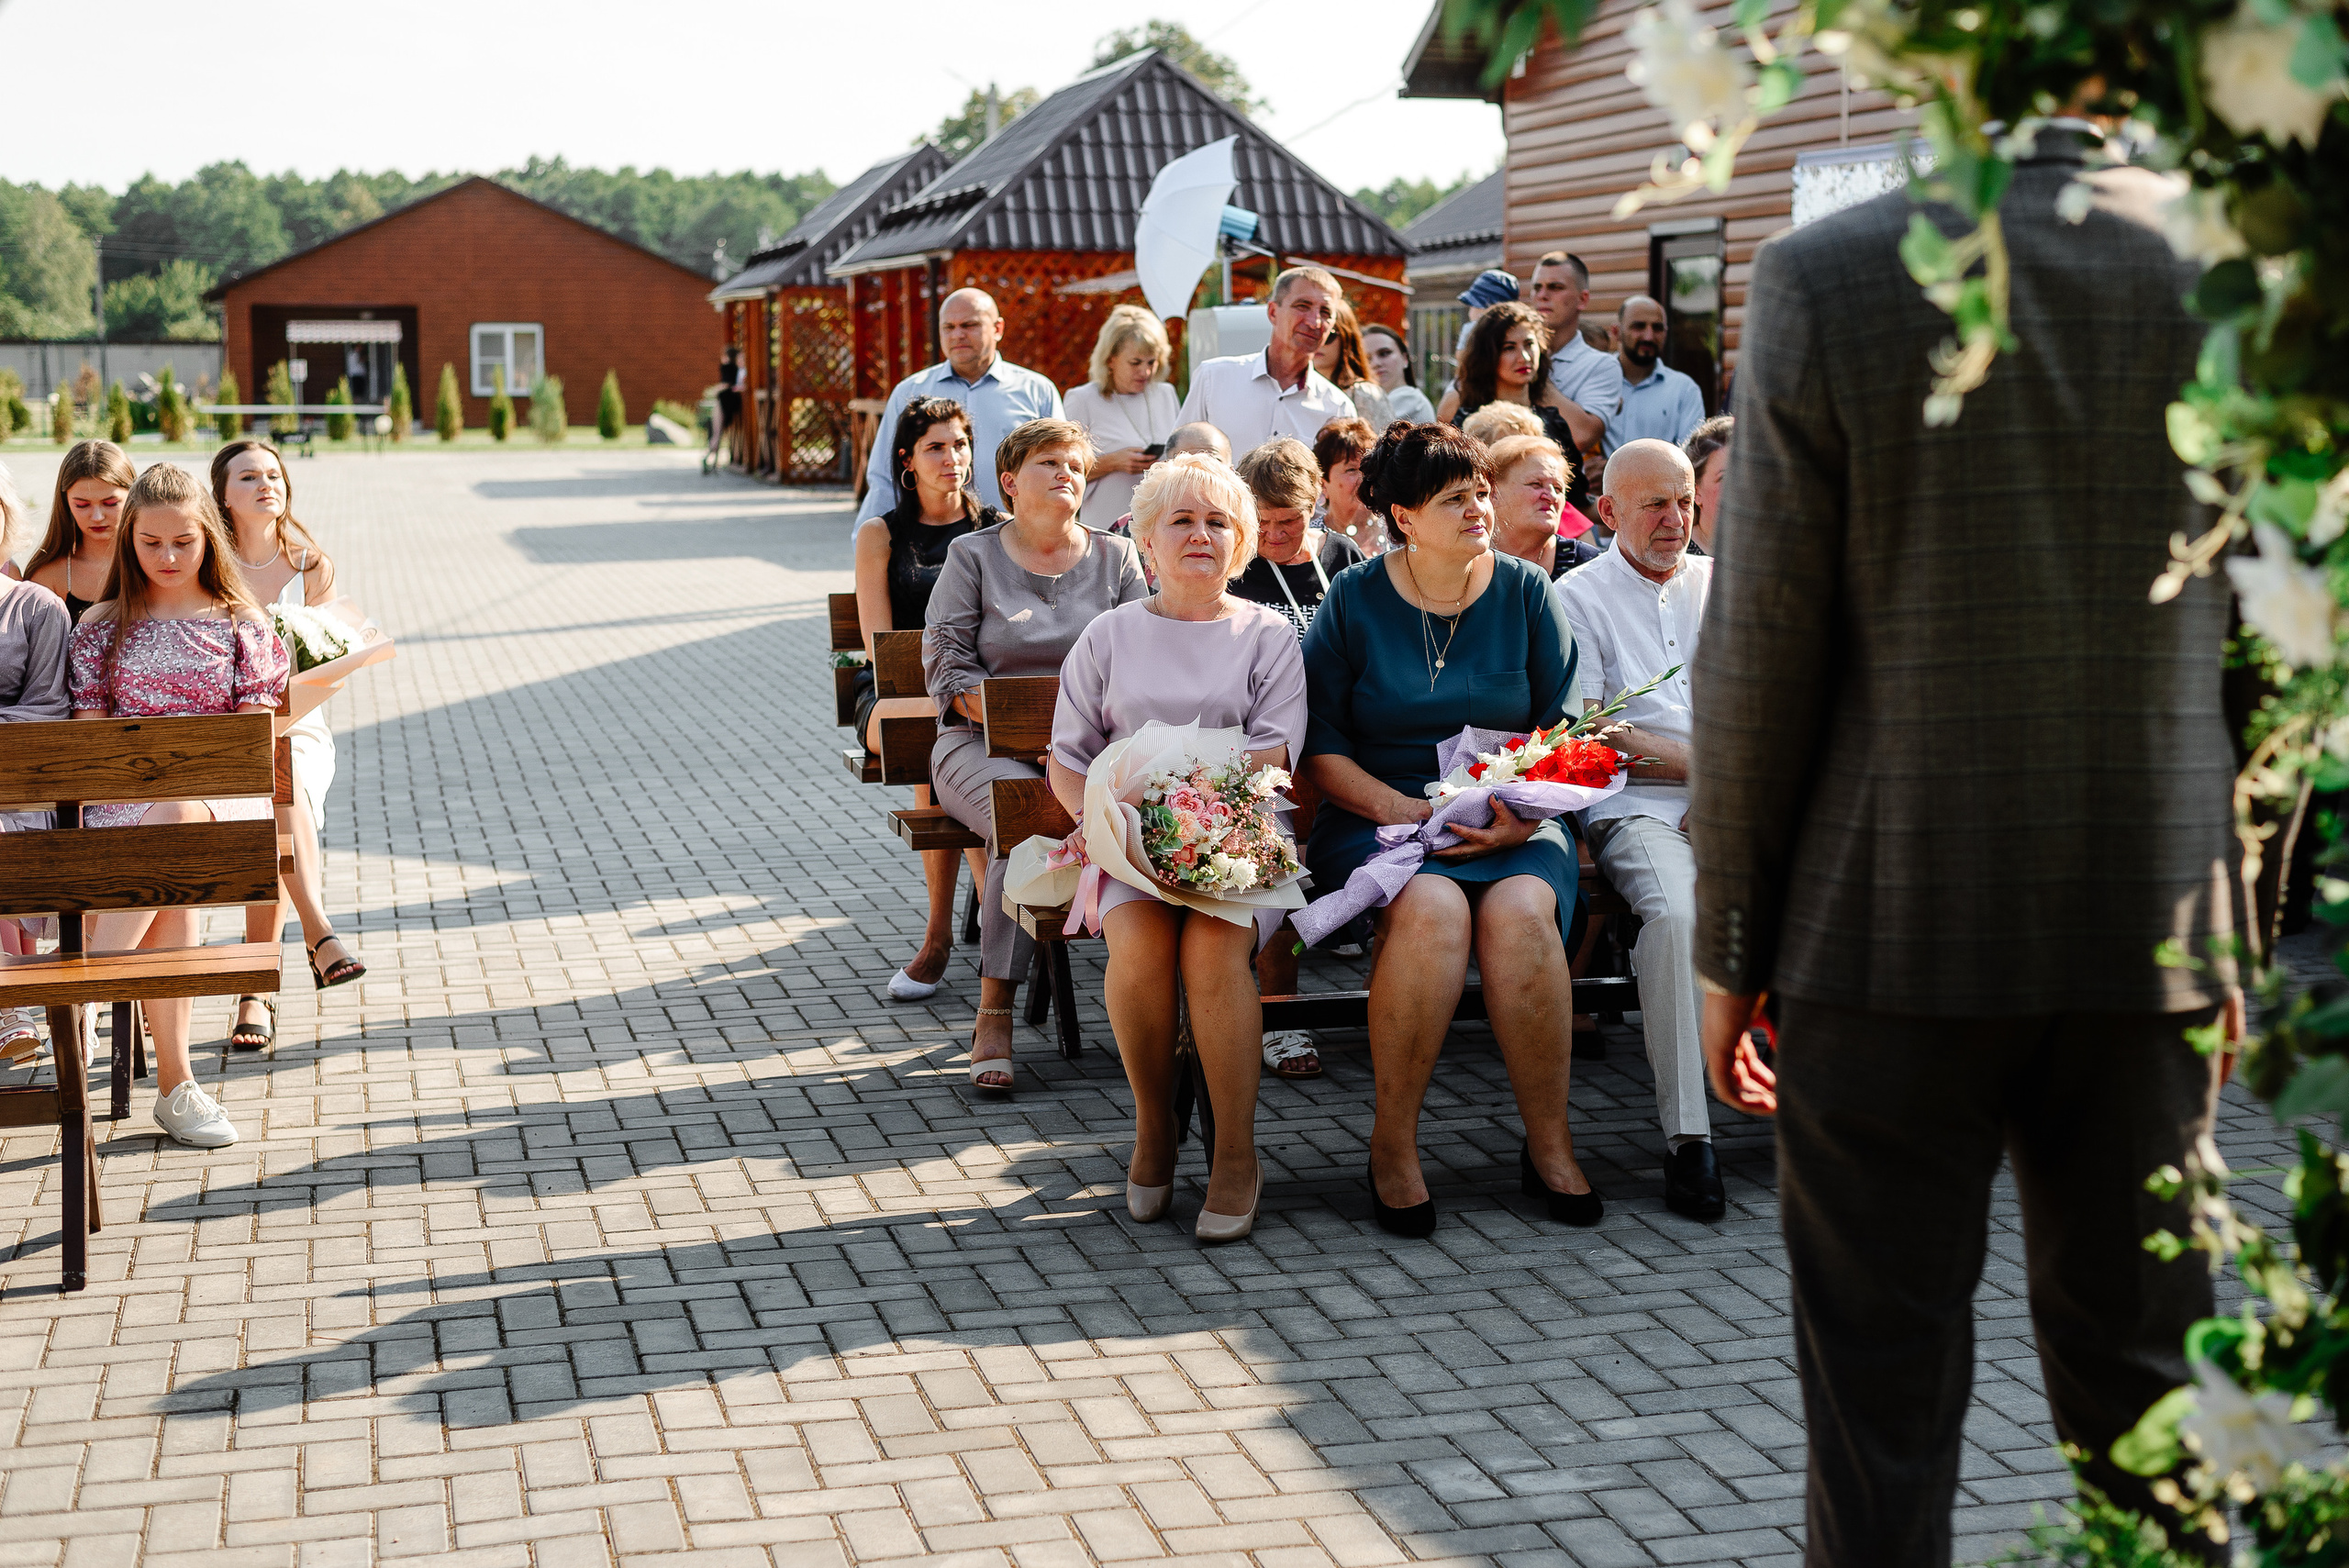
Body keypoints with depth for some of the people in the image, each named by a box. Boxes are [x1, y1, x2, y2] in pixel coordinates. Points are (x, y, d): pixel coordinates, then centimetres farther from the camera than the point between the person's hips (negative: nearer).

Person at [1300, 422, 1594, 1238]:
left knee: (1520, 909, -32)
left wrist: (1525, 813, -12)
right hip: (1379, 816, -1)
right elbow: (1319, 744, 0)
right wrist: (1399, 808, -15)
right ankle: (1392, 1142, -21)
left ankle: (1549, 1143, -19)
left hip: (1509, 823, 2)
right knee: (1431, 907, -34)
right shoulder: (1353, 600, 3)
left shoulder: (1526, 594, 8)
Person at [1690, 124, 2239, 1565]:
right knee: (2140, 1385, 16)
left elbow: (1761, 651, -9)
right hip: (2147, 936, 3)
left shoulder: (1825, 281, -10)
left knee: (1882, 1394, 8)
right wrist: (2229, 925, 13)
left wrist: (1731, 943, 1)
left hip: (1893, 935, -2)